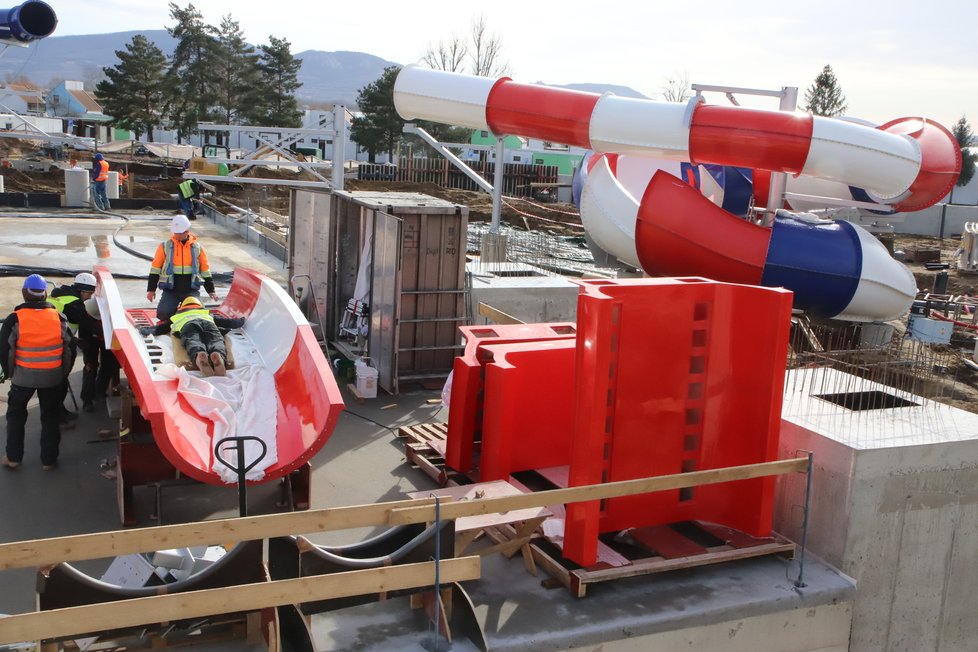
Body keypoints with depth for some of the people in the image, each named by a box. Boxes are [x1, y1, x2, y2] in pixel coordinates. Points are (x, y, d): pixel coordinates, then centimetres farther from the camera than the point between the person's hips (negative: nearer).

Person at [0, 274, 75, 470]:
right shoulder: (59, 318, -6)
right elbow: (69, 348, 0)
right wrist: (64, 373, 13)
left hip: (23, 377, -1)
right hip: (53, 378, 1)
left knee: (16, 414, 19)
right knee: (50, 416, 15)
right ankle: (49, 459, 19)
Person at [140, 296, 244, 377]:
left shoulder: (177, 316, 45)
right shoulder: (208, 314, 48)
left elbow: (159, 328, 41)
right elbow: (227, 322, 51)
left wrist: (145, 330, 57)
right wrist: (240, 321, 69)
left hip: (187, 325, 0)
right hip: (207, 323, 0)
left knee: (193, 342, -30)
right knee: (216, 341, -26)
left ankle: (199, 355, -66)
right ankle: (220, 356, -63)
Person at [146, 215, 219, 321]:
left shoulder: (197, 248, 7)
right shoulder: (165, 246, 3)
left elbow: (205, 270, 14)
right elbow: (155, 268, 7)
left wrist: (211, 290, 13)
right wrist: (151, 289, 4)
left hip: (191, 290, 1)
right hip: (170, 290, 0)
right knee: (163, 313, -20)